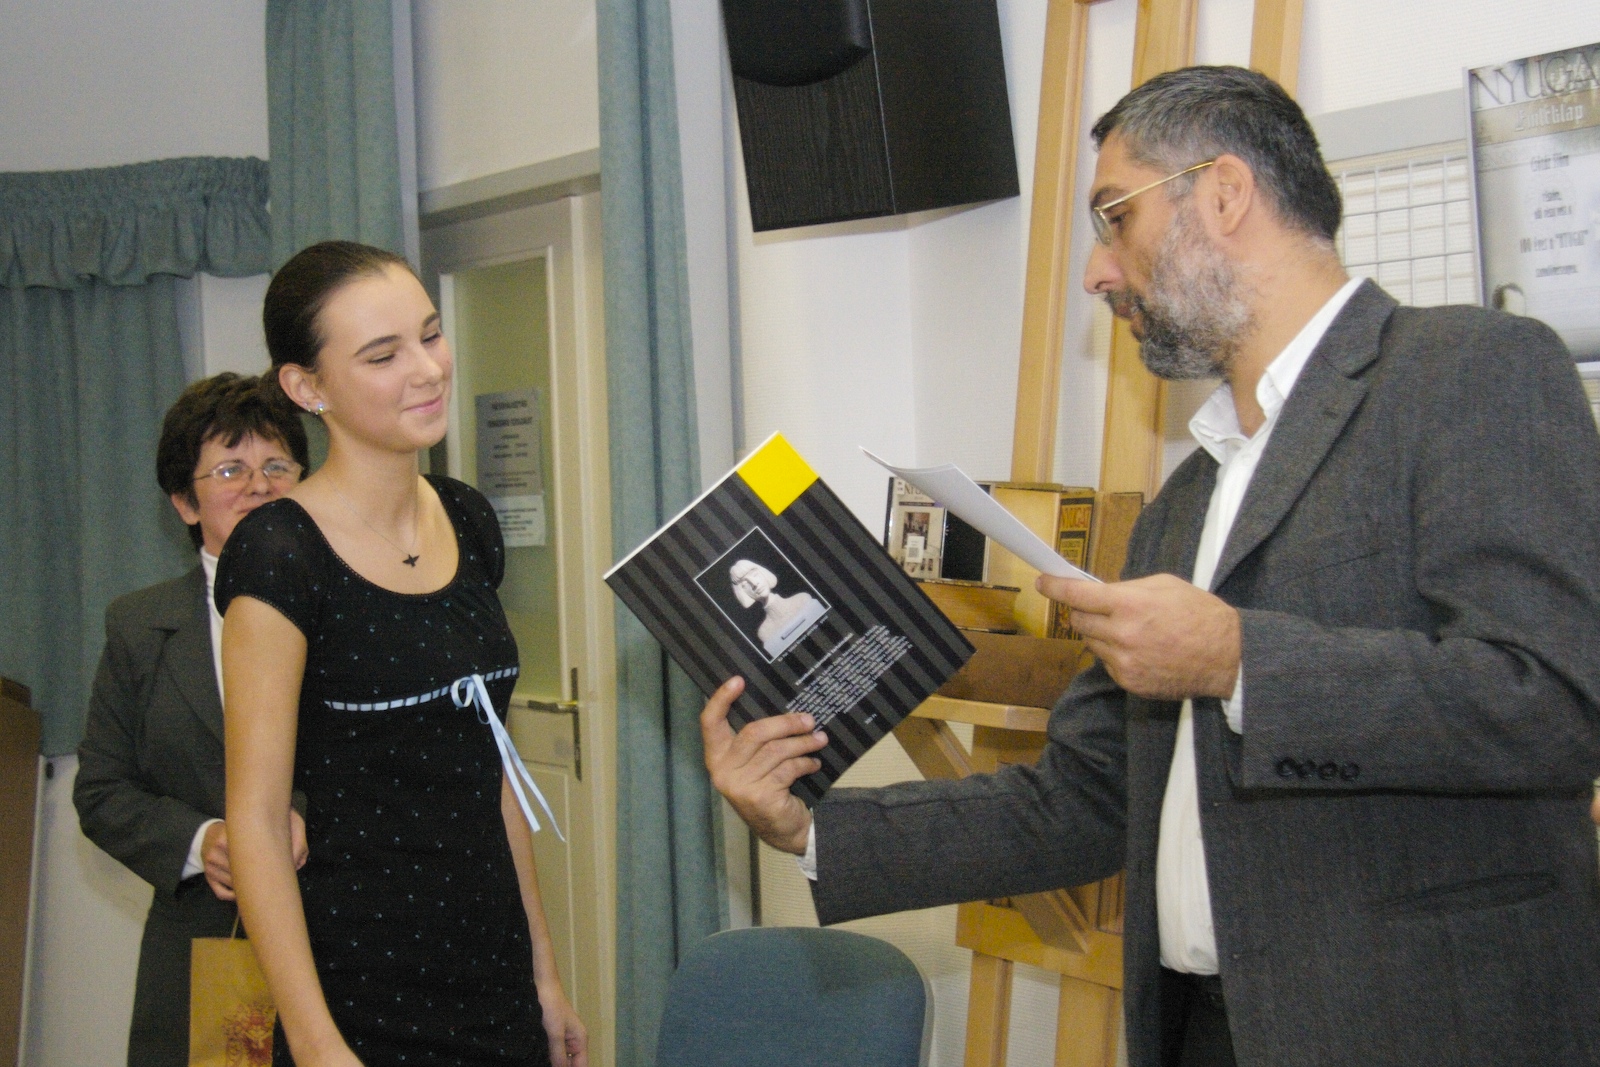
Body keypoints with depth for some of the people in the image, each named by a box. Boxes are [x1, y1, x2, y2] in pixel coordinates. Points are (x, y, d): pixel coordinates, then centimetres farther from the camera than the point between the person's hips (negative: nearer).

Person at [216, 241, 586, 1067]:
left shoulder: (468, 524, 7)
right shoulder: (280, 556, -14)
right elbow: (256, 820, -14)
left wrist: (542, 970, 12)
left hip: (494, 983, 6)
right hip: (364, 999, -6)